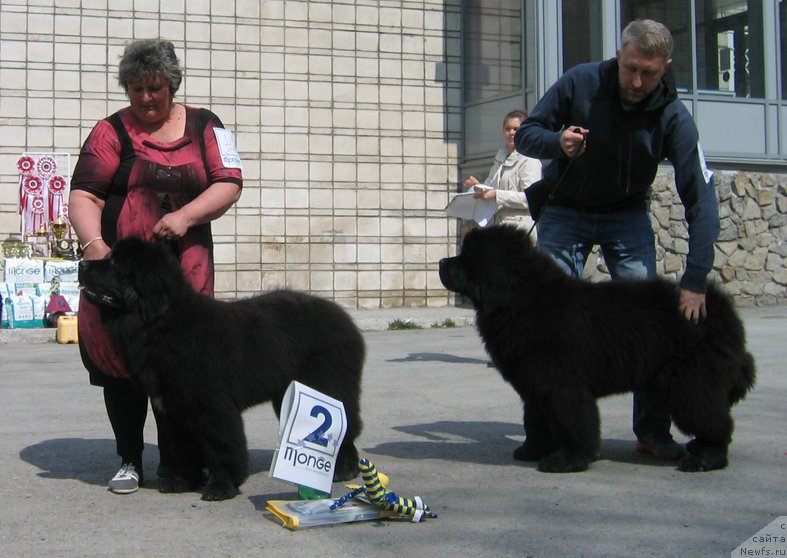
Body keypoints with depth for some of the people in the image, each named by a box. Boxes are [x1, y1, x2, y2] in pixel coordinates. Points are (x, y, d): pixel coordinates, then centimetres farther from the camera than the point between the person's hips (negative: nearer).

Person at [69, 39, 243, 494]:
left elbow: (229, 182, 1)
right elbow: (84, 196, -4)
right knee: (120, 360, 1)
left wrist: (186, 215, -15)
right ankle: (129, 461, 15)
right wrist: (93, 243, -23)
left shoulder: (203, 125, 10)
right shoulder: (113, 131, 4)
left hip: (184, 268, 1)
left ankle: (173, 461, 13)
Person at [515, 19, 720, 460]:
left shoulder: (673, 118, -20)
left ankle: (653, 430, -1)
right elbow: (525, 134, -10)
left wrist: (696, 280, -31)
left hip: (627, 215, 0)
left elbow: (701, 199, -22)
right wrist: (556, 142, -35)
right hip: (565, 211, 0)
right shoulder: (580, 83, -20)